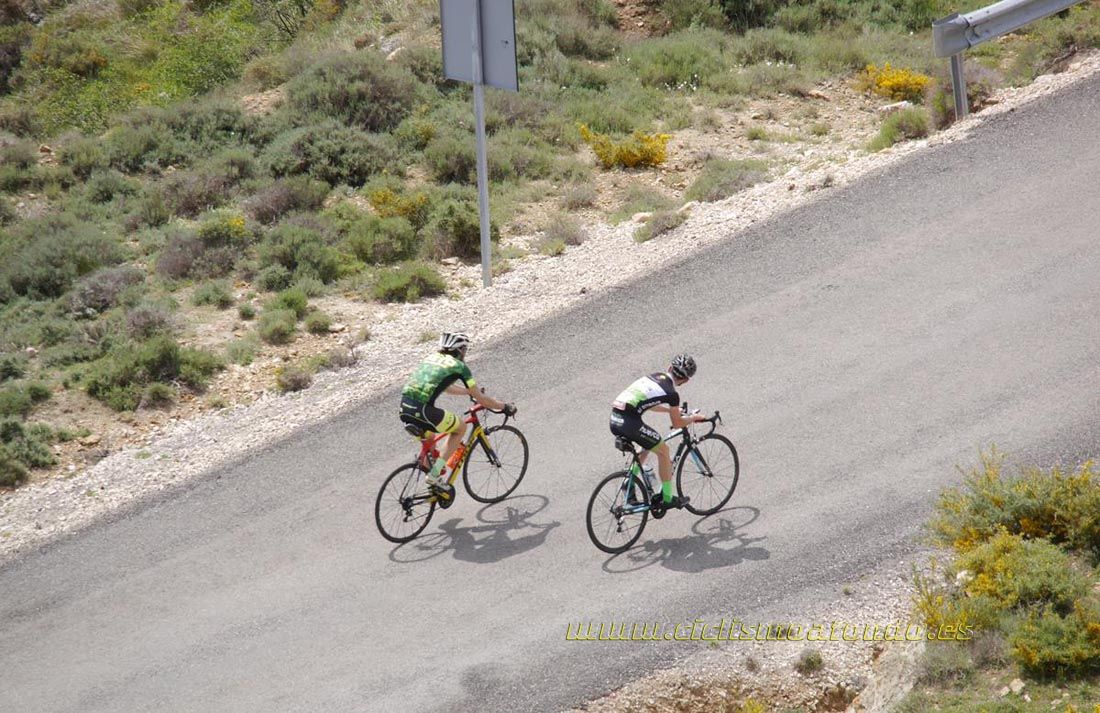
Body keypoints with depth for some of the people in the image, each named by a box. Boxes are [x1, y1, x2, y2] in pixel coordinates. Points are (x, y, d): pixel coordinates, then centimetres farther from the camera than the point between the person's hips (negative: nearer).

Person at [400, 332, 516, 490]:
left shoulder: (432, 358, 26)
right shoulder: (459, 366, 7)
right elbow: (481, 399, 10)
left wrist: (469, 391, 55)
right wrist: (505, 407, 24)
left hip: (404, 408, 7)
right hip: (422, 410, -7)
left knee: (429, 440, 33)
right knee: (461, 427, 16)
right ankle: (434, 474, 8)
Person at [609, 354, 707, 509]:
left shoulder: (655, 376, 20)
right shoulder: (671, 393, -2)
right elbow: (677, 423, 9)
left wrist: (672, 409, 44)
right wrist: (694, 418, 27)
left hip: (615, 420, 8)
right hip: (629, 422, -8)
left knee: (648, 446, 29)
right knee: (663, 450, 10)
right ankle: (667, 498, 17)